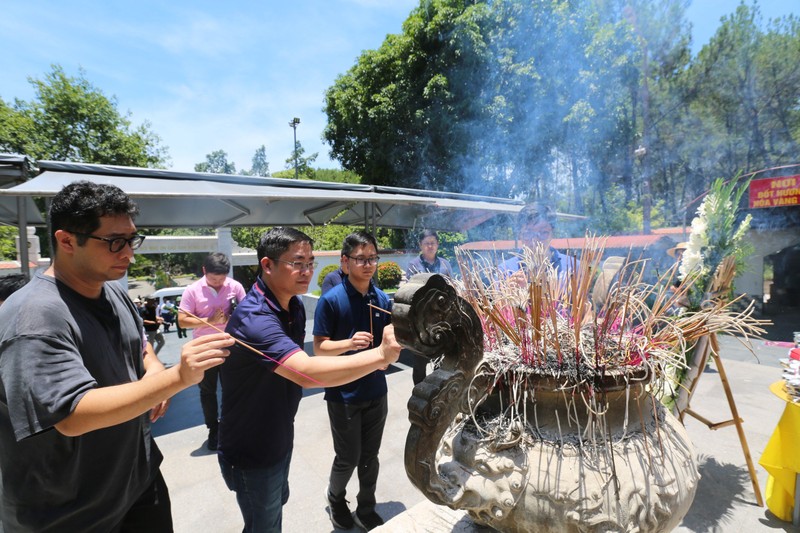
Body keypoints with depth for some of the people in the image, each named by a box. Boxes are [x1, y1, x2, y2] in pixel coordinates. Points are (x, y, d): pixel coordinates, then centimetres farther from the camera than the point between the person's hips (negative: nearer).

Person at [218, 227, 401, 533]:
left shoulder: (294, 305, -3)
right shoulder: (253, 318, -33)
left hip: (280, 437, 8)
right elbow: (306, 372, -47)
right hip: (251, 452, -8)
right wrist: (381, 354, -47)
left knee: (279, 500, 28)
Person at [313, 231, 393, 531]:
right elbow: (319, 348, -12)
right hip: (343, 394, -4)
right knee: (348, 458, 11)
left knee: (370, 456, 17)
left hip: (376, 391, 4)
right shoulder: (331, 300, -15)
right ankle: (335, 498, 43)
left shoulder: (382, 299, -1)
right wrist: (349, 343, -29)